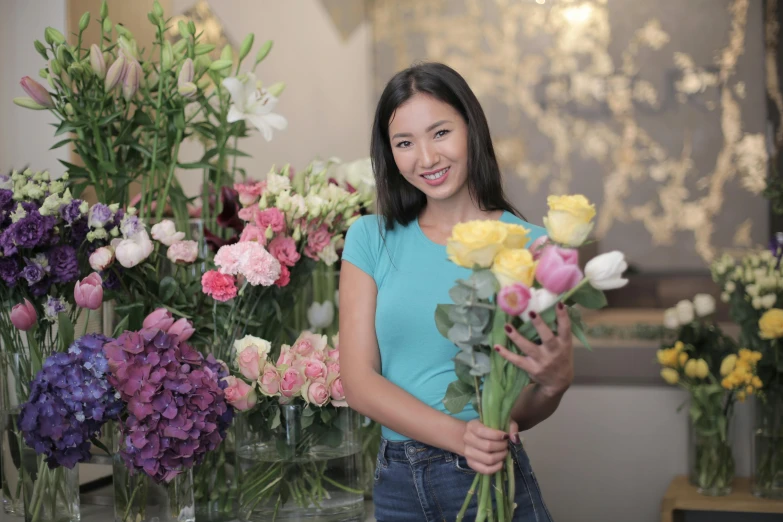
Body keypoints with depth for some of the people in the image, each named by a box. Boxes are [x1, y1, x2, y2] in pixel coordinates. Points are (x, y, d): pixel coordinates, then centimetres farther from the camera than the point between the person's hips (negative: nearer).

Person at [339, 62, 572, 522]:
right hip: (395, 483, 2)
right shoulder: (371, 239, 0)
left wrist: (555, 382, -22)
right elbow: (358, 380, -5)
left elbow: (525, 413, 0)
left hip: (490, 480, -2)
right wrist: (457, 434, -19)